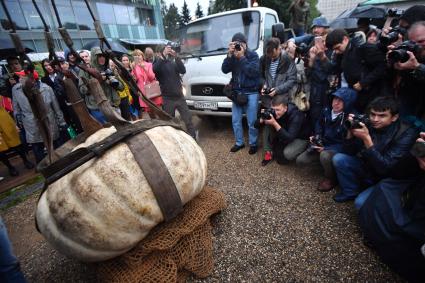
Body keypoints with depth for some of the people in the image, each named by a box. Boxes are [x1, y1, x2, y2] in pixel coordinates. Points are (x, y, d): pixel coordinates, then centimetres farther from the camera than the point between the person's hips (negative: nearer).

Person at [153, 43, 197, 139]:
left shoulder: (173, 62, 12)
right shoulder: (158, 63, 4)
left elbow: (183, 70, -6)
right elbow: (155, 69, -20)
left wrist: (177, 57, -17)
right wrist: (163, 55, -27)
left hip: (180, 96, 3)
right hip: (168, 99, -2)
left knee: (188, 119, 2)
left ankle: (194, 138, 11)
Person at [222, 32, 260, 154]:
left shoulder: (253, 55, -2)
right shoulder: (233, 56, 9)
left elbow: (253, 72, -17)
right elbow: (224, 70, -4)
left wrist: (242, 57, -16)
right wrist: (229, 54, -14)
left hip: (251, 93, -4)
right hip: (236, 92, 4)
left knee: (252, 121, -1)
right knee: (236, 120, 8)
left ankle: (253, 143, 17)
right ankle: (239, 142, 25)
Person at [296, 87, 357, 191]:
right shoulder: (327, 110, -3)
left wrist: (325, 148, -25)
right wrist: (316, 137, -1)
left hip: (339, 147, -6)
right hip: (324, 143, 6)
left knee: (325, 156, -41)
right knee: (300, 160, -6)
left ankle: (331, 179, -10)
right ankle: (326, 162, 15)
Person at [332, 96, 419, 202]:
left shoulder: (406, 133, -21)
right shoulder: (368, 125, -11)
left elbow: (385, 168, -29)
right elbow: (348, 153, -8)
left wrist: (366, 139, -35)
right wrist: (351, 130, -23)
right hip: (369, 169, 5)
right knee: (339, 158, -13)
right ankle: (351, 192, 6)